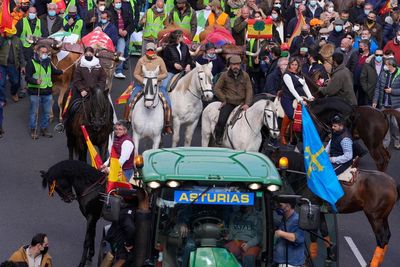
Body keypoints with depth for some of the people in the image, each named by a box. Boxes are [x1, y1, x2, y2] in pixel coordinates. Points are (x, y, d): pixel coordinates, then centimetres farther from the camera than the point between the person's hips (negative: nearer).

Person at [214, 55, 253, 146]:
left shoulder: (245, 75, 7)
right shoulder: (225, 75, 3)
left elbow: (249, 90, 3)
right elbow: (217, 88, 6)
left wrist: (247, 103, -10)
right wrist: (224, 99, -2)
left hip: (241, 103, 2)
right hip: (228, 103, -2)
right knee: (222, 120, -21)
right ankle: (218, 138, -3)